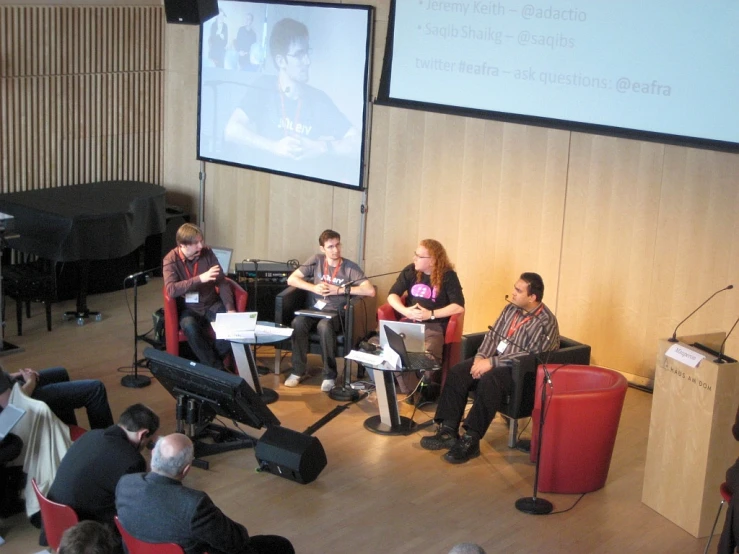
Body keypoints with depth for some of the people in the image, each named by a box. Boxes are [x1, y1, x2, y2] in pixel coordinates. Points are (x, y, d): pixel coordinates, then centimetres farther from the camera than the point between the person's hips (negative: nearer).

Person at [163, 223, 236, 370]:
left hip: (211, 304, 3)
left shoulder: (207, 253, -3)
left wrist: (230, 308, -15)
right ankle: (215, 366, -21)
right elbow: (171, 290, -26)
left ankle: (214, 357, -3)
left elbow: (221, 281, -3)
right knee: (190, 326, -36)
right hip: (187, 307, -3)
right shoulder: (170, 260, -12)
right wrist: (200, 278, -32)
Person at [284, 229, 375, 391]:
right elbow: (292, 279, 4)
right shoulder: (316, 260, 6)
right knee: (298, 322, -30)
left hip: (336, 313, -3)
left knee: (324, 326, -37)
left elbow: (370, 291, -16)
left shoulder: (350, 267, -3)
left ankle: (330, 375, -23)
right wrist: (314, 288, -12)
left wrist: (338, 290, -16)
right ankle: (298, 370, -15)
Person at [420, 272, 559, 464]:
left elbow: (531, 356, -24)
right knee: (457, 373, -13)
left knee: (488, 380, -36)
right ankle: (448, 431, -15)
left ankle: (471, 441, -31)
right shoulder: (511, 309, 8)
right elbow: (493, 335, 10)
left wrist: (492, 362, -26)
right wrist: (481, 357, -10)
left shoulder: (545, 322, -17)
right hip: (495, 360, 8)